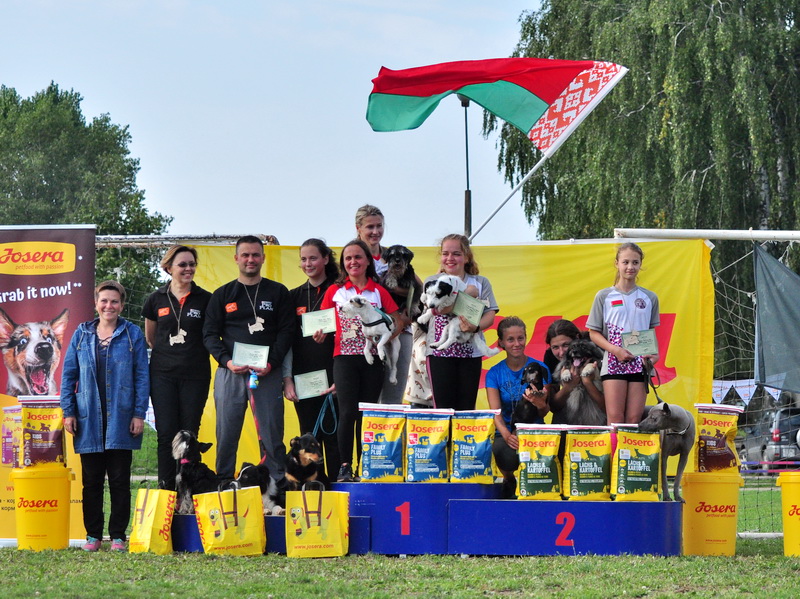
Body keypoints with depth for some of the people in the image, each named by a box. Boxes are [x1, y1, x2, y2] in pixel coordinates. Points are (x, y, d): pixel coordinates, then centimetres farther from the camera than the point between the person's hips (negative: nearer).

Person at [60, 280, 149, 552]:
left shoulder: (133, 334, 3)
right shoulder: (82, 334, 8)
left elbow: (142, 376, 1)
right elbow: (68, 374, 9)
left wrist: (139, 414, -5)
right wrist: (68, 412, 1)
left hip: (120, 418, -2)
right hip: (89, 418, 2)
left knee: (120, 480, 1)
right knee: (91, 480, 5)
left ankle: (118, 536, 7)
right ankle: (93, 535, 12)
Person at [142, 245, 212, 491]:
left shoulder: (205, 299, 1)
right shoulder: (157, 300, 5)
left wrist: (193, 354, 8)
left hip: (195, 375, -1)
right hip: (163, 375, 1)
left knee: (189, 434, 0)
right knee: (166, 433, -4)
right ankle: (166, 489, -1)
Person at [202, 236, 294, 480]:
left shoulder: (278, 292, 10)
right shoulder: (222, 295, 12)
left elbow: (286, 331, 4)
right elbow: (210, 334, 8)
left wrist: (271, 364, -10)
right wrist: (227, 361, -9)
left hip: (267, 373, -1)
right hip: (230, 372, 1)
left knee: (272, 431, -4)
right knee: (226, 431, 0)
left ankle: (277, 483, -1)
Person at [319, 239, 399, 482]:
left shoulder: (379, 292, 7)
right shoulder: (335, 291, 7)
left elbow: (396, 322, 9)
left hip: (372, 359, 1)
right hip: (344, 358, -1)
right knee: (348, 412, -11)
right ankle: (345, 467, -6)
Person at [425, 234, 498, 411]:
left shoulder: (480, 283, 10)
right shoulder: (432, 282, 11)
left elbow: (490, 314, 0)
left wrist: (475, 327, -21)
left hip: (470, 352, 0)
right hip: (440, 352, 0)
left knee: (467, 407, 0)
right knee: (443, 406, -6)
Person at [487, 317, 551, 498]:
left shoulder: (539, 369, 2)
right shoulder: (494, 373, 5)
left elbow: (545, 412, -3)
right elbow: (495, 412, -7)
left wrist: (541, 404, -29)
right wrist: (506, 434, -29)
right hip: (505, 431, 1)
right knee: (507, 457, -34)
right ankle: (508, 479, 3)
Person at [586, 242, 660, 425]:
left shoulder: (649, 298, 11)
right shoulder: (604, 296, 4)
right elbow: (594, 333, 4)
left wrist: (654, 354, -3)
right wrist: (616, 350, -12)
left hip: (640, 364, 2)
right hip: (613, 363, -2)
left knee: (634, 420, -3)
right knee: (615, 418, -12)